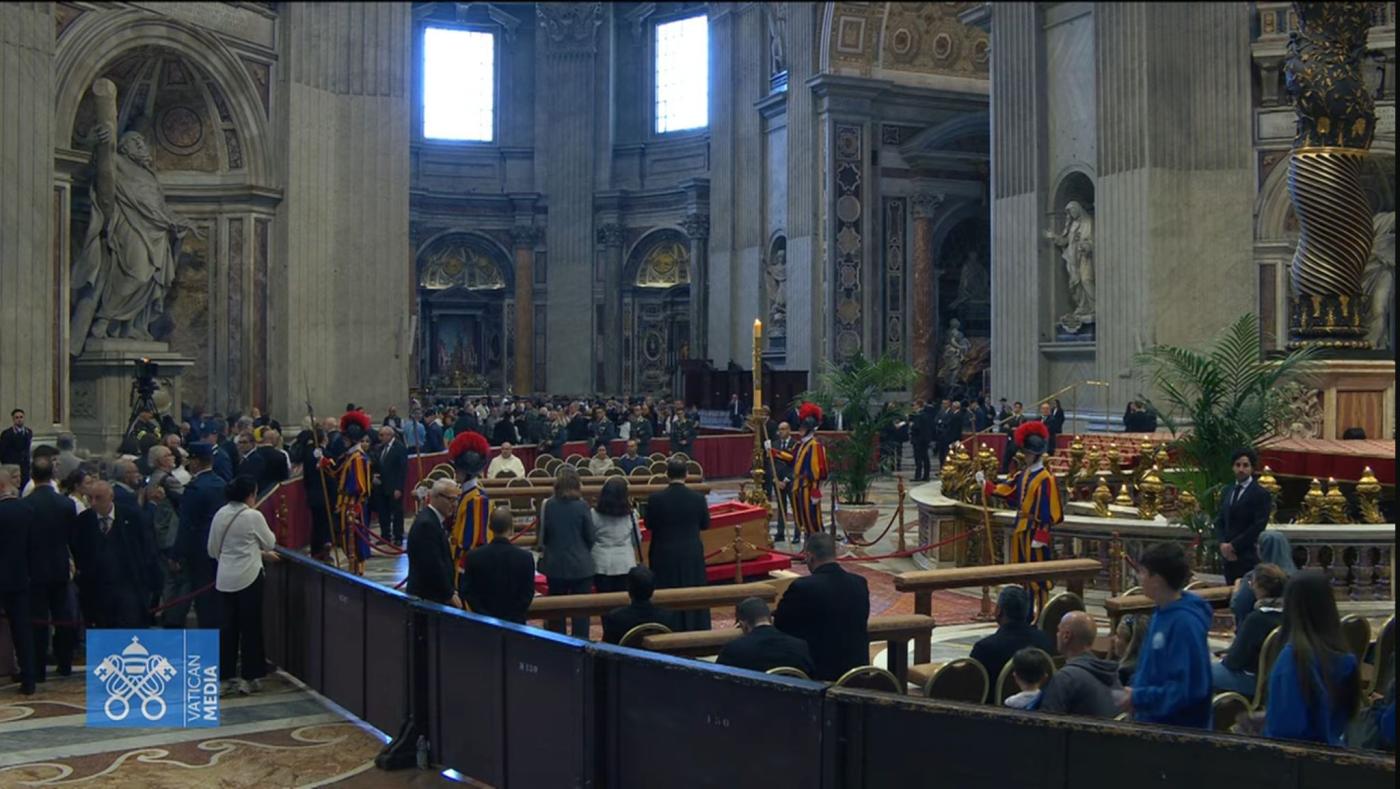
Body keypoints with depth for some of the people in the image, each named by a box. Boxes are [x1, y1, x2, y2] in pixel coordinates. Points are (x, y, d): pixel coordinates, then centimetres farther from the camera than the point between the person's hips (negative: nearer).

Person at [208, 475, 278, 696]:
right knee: (250, 627, 4)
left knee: (228, 626, 11)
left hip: (225, 577, 5)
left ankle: (225, 677, 13)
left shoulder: (220, 514, 4)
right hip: (248, 577, -5)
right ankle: (249, 678, 10)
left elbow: (213, 549, 12)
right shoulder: (253, 516, -13)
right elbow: (270, 543, -3)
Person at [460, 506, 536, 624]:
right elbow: (528, 594, -8)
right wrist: (513, 615, -1)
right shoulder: (525, 557, -10)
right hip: (514, 621, -1)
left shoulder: (474, 556, -7)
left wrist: (484, 614, -1)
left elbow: (466, 591, -5)